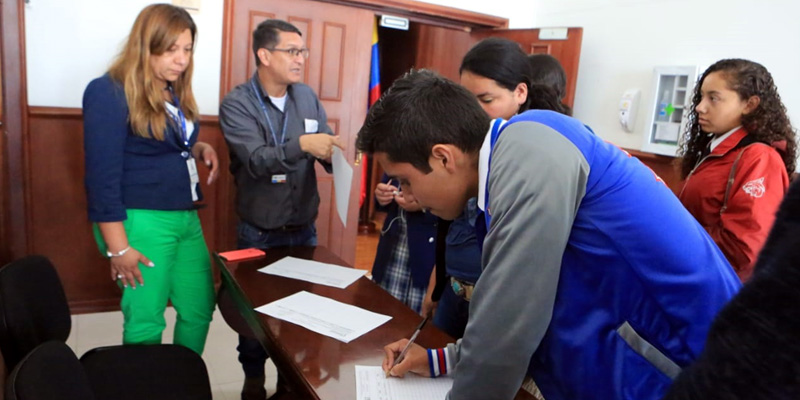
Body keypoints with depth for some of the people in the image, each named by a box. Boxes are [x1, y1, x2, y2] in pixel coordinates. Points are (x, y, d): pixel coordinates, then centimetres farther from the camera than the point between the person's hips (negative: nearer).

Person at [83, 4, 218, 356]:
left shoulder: (175, 92, 11)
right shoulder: (109, 93, -12)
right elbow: (102, 174, -15)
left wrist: (199, 149, 1)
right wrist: (118, 247, -16)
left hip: (186, 218, 8)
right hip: (141, 221, -8)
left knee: (199, 308, 14)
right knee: (145, 320, 2)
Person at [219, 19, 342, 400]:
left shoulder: (307, 97, 1)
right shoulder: (236, 104, -12)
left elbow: (323, 150, 1)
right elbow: (257, 160, -26)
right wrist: (301, 145, -41)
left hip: (304, 228, 4)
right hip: (259, 233, -3)